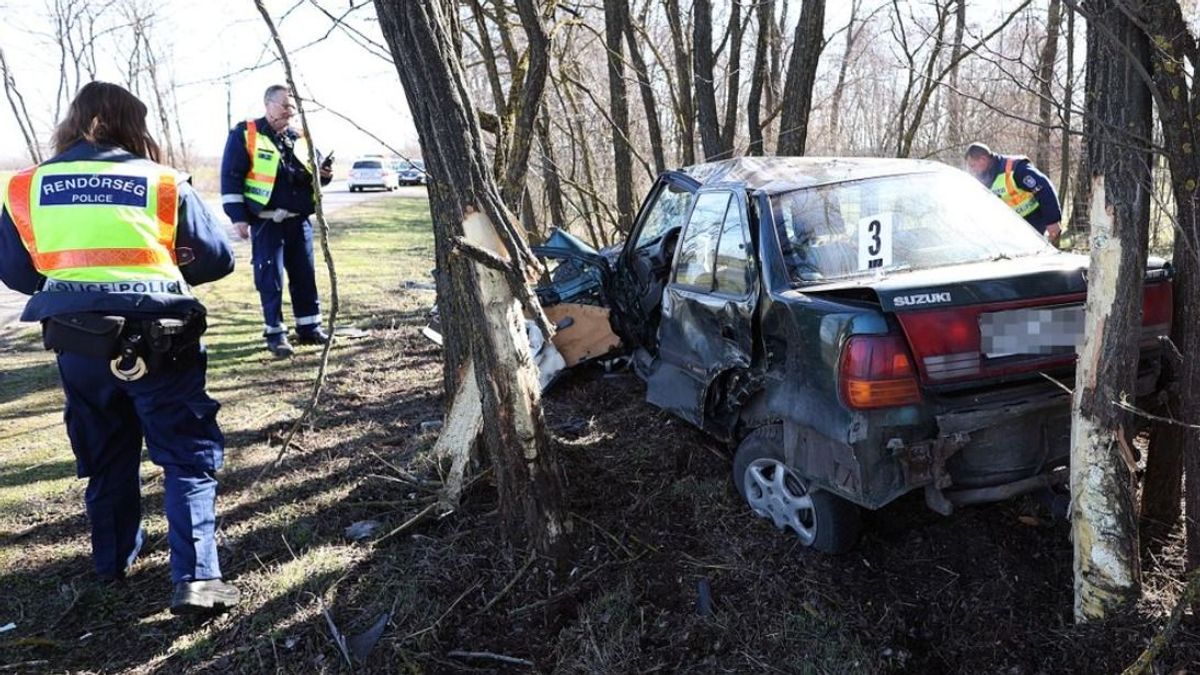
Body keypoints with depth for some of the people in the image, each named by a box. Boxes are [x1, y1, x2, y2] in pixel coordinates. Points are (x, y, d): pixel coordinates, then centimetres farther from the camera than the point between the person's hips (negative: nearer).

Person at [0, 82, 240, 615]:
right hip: (157, 341, -4)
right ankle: (195, 577, -5)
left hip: (76, 344, 4)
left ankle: (113, 561, 36)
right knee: (190, 456, 3)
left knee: (105, 458, 22)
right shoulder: (163, 185, -3)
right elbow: (218, 259, 2)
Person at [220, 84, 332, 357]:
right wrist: (238, 216, -13)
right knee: (270, 278, -2)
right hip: (267, 223, -5)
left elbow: (307, 176, 23)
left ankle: (309, 327, 18)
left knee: (305, 275, 8)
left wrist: (323, 175, -2)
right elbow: (231, 177, -7)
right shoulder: (245, 134, -4)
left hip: (299, 220, 5)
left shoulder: (298, 138, 12)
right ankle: (275, 333, 7)